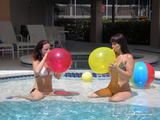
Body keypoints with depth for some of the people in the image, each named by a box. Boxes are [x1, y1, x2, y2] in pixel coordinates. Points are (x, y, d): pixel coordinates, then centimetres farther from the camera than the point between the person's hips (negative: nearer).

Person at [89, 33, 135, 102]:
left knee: (113, 100, -35)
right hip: (110, 89, 6)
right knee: (91, 96, -8)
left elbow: (129, 75, -16)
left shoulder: (128, 57, -9)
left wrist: (117, 69, -29)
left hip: (124, 90, -6)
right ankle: (113, 95, 8)